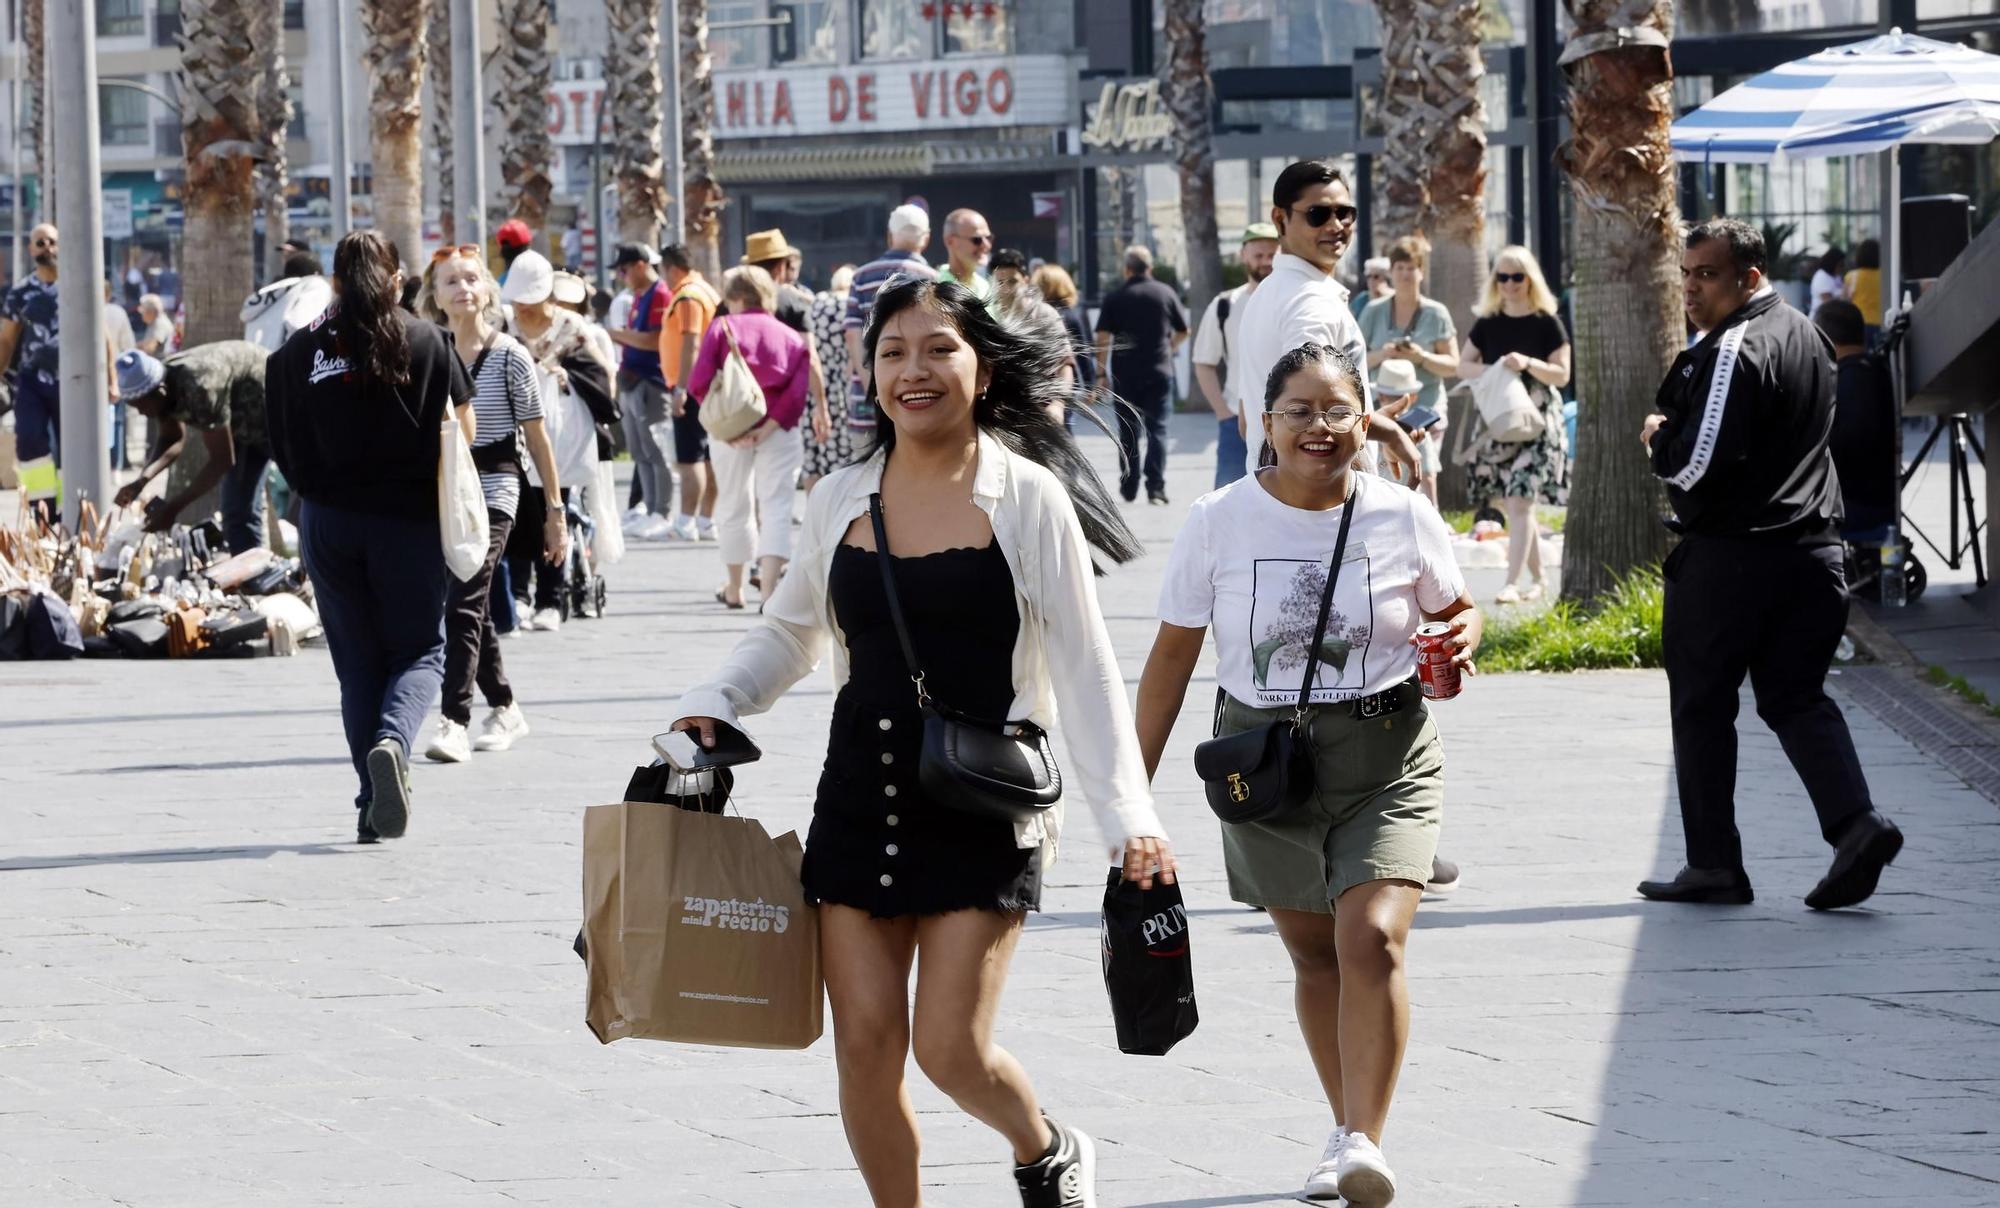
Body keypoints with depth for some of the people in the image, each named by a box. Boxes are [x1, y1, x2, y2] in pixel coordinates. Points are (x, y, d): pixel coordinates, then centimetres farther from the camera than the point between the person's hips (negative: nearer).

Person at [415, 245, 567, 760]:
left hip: (493, 488, -5)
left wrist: (555, 512, 2)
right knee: (473, 611, 12)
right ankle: (503, 709, 29)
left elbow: (537, 440, 0)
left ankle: (454, 722, -23)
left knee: (463, 605, -17)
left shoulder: (510, 357, -3)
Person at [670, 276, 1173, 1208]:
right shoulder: (839, 502, 5)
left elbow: (1083, 667, -4)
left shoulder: (1028, 500, -5)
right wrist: (714, 705, 2)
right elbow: (787, 635, 20)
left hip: (985, 809, -4)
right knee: (864, 1042, 0)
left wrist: (1127, 813, -9)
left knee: (950, 1049, -7)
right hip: (860, 800, 4)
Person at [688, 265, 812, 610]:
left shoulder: (723, 327, 3)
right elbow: (798, 390, -6)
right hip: (778, 429, 0)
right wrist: (769, 426, -10)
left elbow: (699, 382, -9)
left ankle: (734, 588, 27)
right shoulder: (791, 337, 9)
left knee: (734, 506, 14)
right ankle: (769, 588, -21)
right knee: (775, 507, -4)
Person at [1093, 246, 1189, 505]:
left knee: (1128, 432, 11)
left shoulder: (1114, 298, -2)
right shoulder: (1166, 293, 2)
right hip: (1160, 372, 0)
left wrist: (1101, 372, -2)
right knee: (1157, 429, 1)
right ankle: (1155, 488, -10)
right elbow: (1183, 331, 9)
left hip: (1125, 374, 0)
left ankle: (1129, 488, 17)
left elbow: (1103, 338, -8)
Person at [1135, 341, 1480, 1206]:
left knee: (1371, 941, -18)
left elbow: (1458, 610, 12)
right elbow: (1173, 655, 3)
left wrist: (1460, 641, -13)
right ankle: (1346, 1129, 26)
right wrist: (1133, 783, 3)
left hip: (1386, 758, -2)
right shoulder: (1218, 523, -4)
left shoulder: (1403, 518, -5)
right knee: (1312, 953, 11)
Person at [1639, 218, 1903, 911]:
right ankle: (1855, 822, -10)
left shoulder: (1734, 351, -17)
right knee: (1795, 698, 11)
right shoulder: (1806, 336, 13)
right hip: (1812, 549, 8)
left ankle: (1713, 864, 7)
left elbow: (1699, 463, -24)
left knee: (1702, 706, 5)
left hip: (1729, 557, -8)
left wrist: (1657, 440, -4)